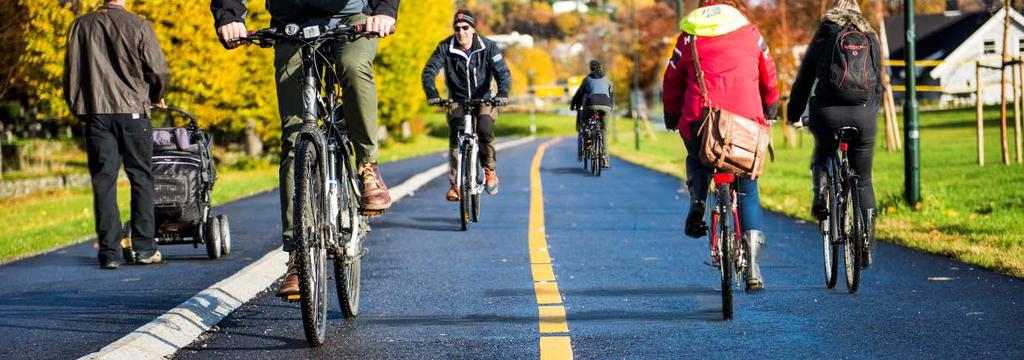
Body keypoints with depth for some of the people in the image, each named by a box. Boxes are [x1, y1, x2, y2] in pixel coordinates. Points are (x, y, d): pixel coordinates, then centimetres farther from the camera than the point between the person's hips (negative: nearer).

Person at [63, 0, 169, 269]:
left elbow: (71, 73, 9)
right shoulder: (138, 26, -4)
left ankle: (108, 252, -2)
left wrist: (78, 110, 20)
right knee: (141, 178, 7)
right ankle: (144, 247, 6)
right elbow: (158, 70, -4)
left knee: (103, 181, 3)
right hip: (133, 111, -2)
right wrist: (157, 97, 16)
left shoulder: (80, 26, 6)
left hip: (96, 113, 2)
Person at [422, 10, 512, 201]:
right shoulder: (445, 48, -12)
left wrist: (502, 93, -38)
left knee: (485, 131, -26)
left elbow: (502, 72, -19)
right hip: (458, 101, 1)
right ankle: (455, 184, -13)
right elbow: (429, 72, -17)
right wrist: (432, 94, -34)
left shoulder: (488, 47, -13)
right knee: (455, 136, -19)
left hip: (483, 99, -1)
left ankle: (490, 170, -3)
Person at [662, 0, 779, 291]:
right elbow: (768, 76, 20)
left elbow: (673, 79, 13)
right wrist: (770, 109, 36)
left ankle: (697, 204, 8)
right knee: (748, 192, 8)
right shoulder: (749, 32, 12)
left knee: (696, 161, 35)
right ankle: (752, 268, -1)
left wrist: (671, 115, 26)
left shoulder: (689, 34, 10)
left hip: (699, 117, 0)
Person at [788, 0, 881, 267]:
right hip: (864, 115, 1)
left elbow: (804, 80, 11)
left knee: (822, 155, 31)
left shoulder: (822, 38, 10)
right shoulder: (870, 39, 15)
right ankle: (868, 248, 10)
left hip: (827, 114, -1)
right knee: (863, 181, 12)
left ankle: (819, 199, 5)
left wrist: (794, 115, 23)